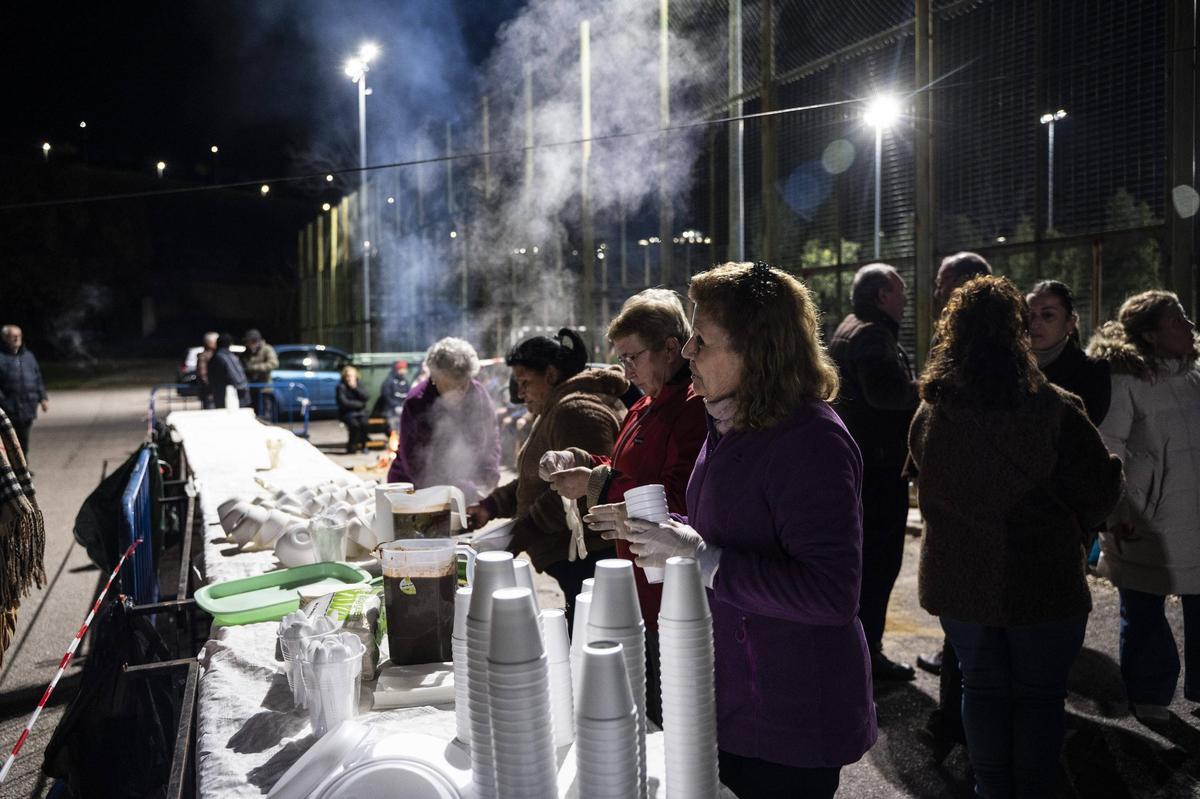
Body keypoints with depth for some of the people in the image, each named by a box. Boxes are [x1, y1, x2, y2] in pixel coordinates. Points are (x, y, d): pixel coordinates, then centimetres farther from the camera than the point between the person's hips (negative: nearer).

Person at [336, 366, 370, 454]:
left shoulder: (358, 385, 7)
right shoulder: (341, 386, -6)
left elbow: (365, 398, -5)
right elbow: (343, 403, -15)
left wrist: (355, 388, -15)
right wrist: (359, 404, -7)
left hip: (360, 412, 3)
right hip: (347, 413, -3)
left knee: (364, 423, -27)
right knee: (354, 424, -31)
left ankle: (363, 446, -7)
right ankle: (351, 447, -11)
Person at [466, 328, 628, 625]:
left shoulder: (577, 410, -16)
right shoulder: (552, 413, 21)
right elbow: (537, 480, 24)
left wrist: (521, 534, -20)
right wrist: (492, 505, 11)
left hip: (588, 557, -11)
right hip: (572, 559, 11)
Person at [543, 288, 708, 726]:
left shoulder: (696, 407, -20)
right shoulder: (647, 407, 14)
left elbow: (677, 500, -28)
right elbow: (629, 471, 23)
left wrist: (597, 484, -23)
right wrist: (580, 461, 5)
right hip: (642, 591, 10)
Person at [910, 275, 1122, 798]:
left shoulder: (930, 412, -7)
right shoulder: (1054, 411, -19)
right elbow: (1101, 491, -10)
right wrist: (1069, 528, 9)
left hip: (957, 578, 3)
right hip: (1042, 579, -3)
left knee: (982, 687, 17)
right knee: (1039, 694, 14)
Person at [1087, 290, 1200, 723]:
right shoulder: (1126, 381, -11)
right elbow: (1107, 453, -13)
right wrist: (1117, 515, -15)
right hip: (1144, 525, -5)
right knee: (1144, 612, 8)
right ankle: (1148, 695, 24)